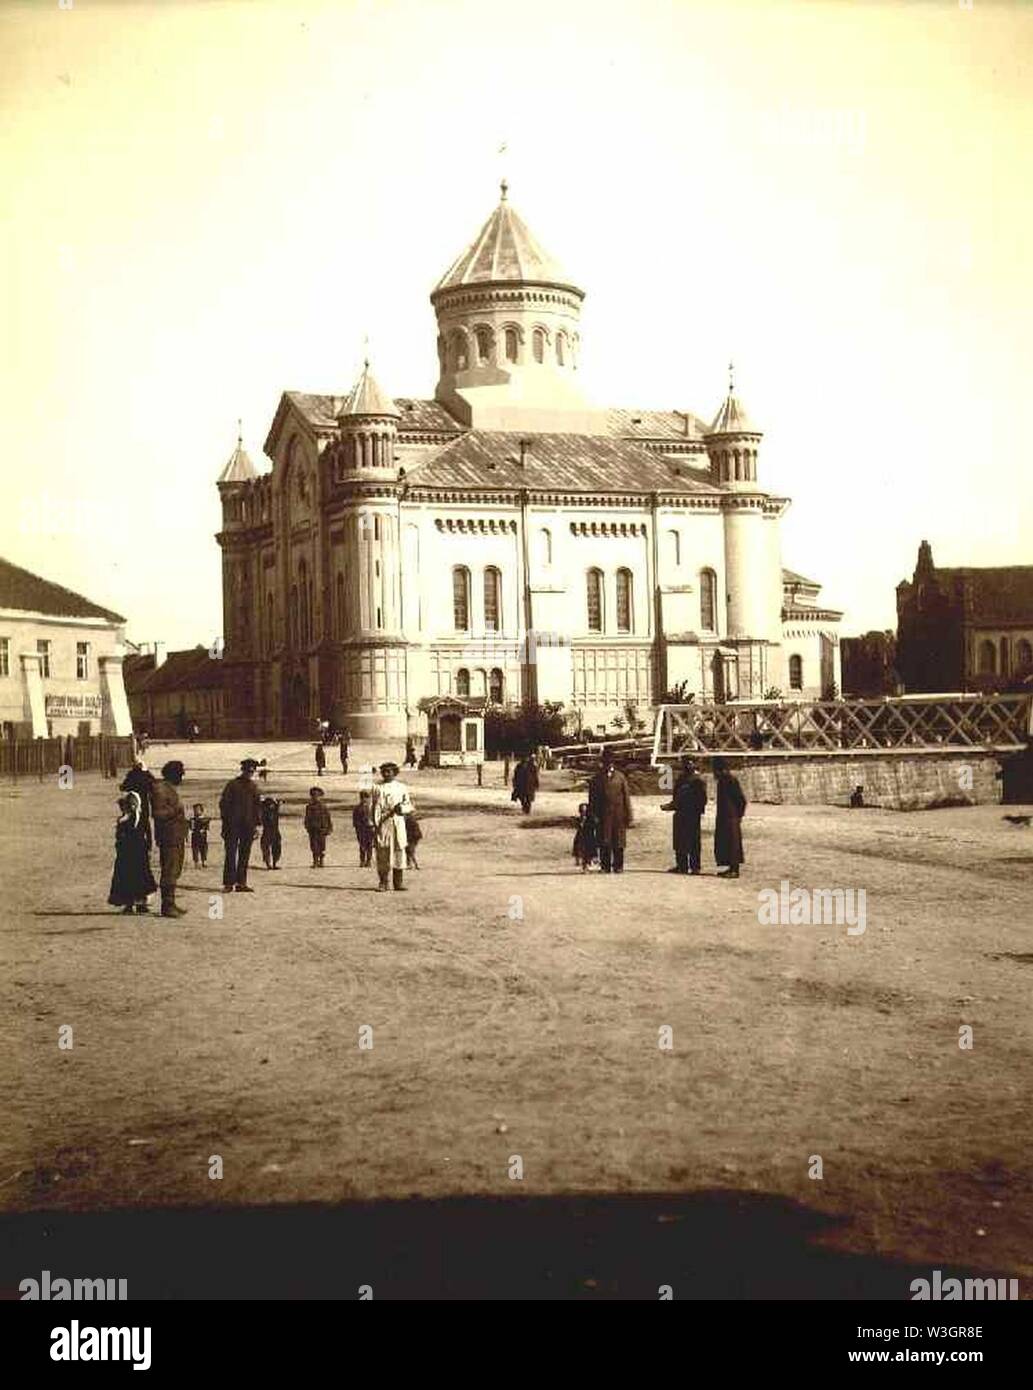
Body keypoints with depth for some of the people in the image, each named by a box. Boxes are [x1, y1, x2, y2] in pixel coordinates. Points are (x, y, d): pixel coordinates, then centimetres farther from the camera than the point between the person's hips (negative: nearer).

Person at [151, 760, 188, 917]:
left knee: (175, 871, 14)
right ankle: (167, 906, -9)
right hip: (169, 838, -10)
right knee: (169, 871, -10)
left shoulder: (171, 789, 19)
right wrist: (174, 811, -23)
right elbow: (157, 813, -21)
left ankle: (170, 904, 21)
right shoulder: (160, 789, -13)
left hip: (177, 837, 10)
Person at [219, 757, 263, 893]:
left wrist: (257, 822, 9)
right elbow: (223, 804, -1)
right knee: (231, 854, -5)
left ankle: (241, 883, 8)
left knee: (245, 855, 5)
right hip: (233, 825, -5)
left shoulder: (253, 787, 13)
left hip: (248, 826, 5)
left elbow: (257, 805, 18)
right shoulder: (232, 785, 0)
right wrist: (225, 823, -7)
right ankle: (229, 883, -4)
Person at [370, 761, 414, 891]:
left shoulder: (402, 787, 13)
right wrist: (375, 823, -7)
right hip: (382, 824, -1)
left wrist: (402, 808, -10)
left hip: (398, 823, 2)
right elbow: (374, 807, 3)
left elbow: (410, 806, 12)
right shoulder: (378, 788, 8)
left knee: (399, 850, -1)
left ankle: (399, 882, 4)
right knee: (382, 852, -4)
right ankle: (383, 883, 2)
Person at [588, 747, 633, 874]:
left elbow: (626, 797, 6)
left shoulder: (620, 776, 7)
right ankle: (605, 866, 5)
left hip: (619, 815, 0)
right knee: (604, 842, -1)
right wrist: (594, 815, -3)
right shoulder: (597, 778, 7)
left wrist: (629, 816, 1)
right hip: (604, 815, 0)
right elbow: (592, 798, 6)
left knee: (618, 842, 1)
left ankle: (618, 866, 9)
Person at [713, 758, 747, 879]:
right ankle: (731, 868, 18)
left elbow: (742, 800, -16)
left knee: (732, 843, -6)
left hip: (731, 818, -10)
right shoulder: (722, 781, 12)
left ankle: (734, 870, -3)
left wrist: (739, 815, -10)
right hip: (723, 818, 10)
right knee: (723, 843, 12)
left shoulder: (731, 781, -16)